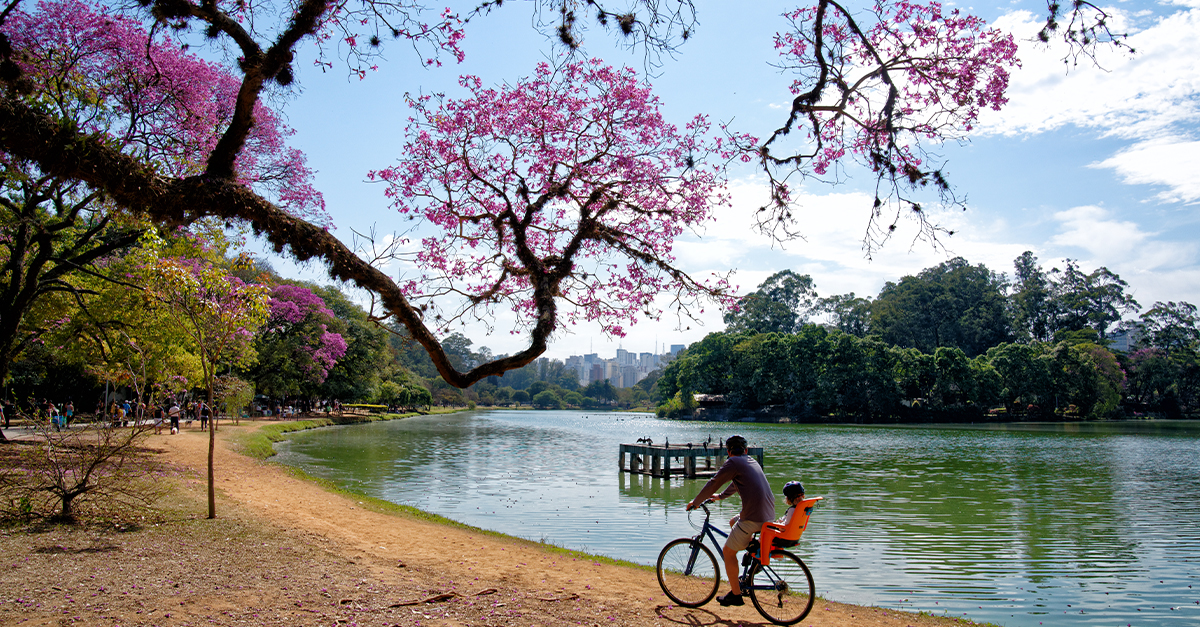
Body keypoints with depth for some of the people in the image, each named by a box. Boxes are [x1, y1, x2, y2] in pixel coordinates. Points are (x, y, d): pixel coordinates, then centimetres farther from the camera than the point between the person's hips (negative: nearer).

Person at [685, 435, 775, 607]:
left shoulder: (733, 463, -5)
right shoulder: (752, 461, 19)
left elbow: (713, 483, -4)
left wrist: (695, 502, 7)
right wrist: (721, 496, 45)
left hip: (754, 518, -8)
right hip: (769, 514, 8)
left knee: (728, 552, 6)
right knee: (733, 521, 32)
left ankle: (736, 595, 11)